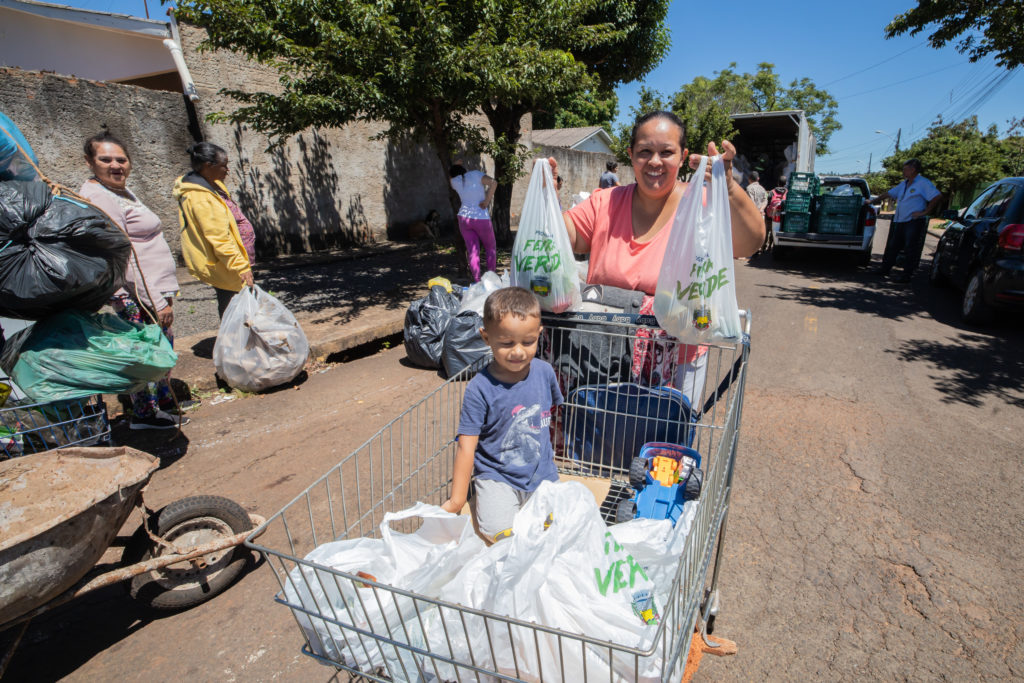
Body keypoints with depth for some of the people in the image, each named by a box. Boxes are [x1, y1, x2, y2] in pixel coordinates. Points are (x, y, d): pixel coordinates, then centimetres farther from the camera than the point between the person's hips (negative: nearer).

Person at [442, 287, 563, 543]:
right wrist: (456, 500, -13)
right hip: (497, 476, -4)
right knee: (499, 532, -18)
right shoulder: (480, 388, -18)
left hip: (542, 474, 4)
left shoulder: (544, 372, -5)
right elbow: (467, 446, -15)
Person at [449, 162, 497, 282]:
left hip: (464, 218, 3)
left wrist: (455, 165, 36)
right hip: (482, 218, -3)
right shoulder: (476, 175, -3)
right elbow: (493, 183, -16)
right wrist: (487, 201, -12)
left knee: (472, 251, 4)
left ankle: (477, 281, -3)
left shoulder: (455, 181, 6)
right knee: (490, 249, 12)